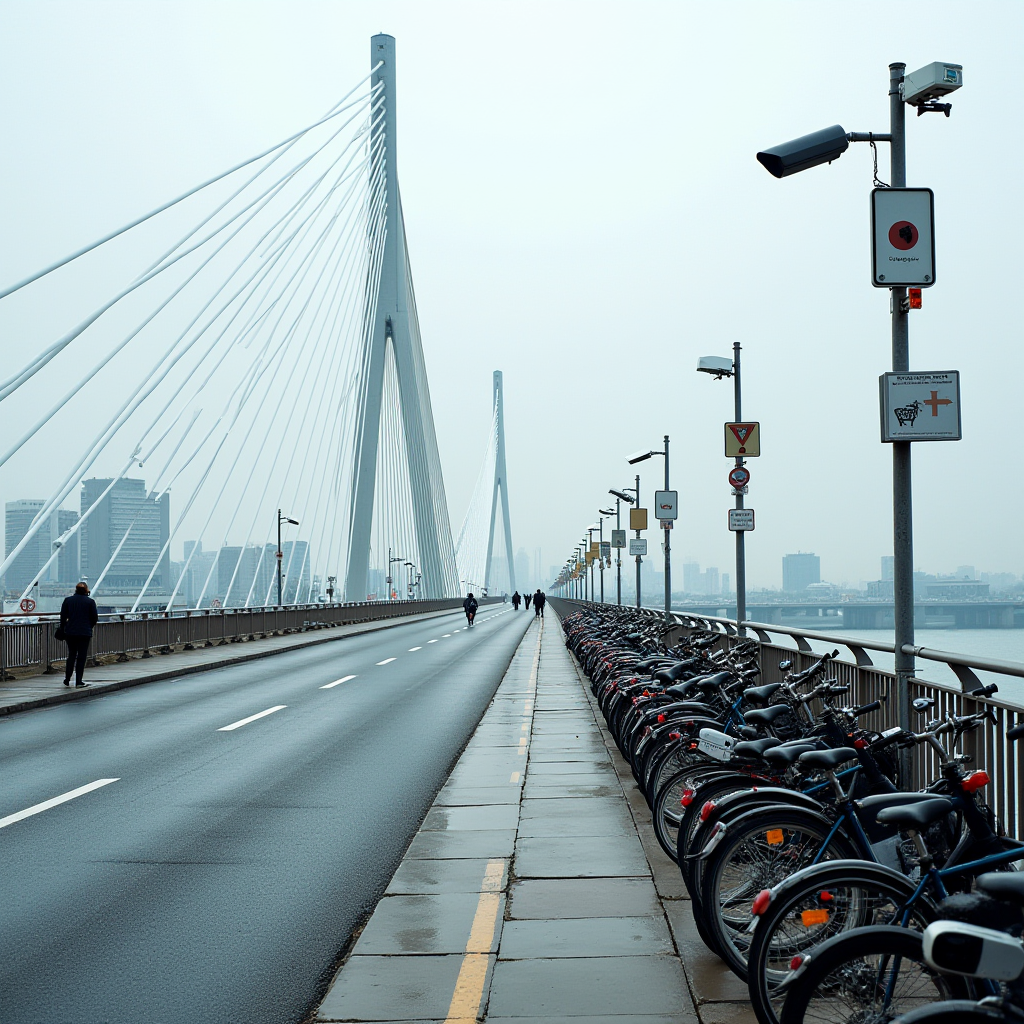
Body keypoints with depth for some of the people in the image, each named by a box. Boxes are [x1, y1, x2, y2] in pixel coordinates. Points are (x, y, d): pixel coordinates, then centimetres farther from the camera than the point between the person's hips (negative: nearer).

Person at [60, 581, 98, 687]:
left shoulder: (67, 600, 3)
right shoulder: (90, 602, -3)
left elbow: (63, 617, 3)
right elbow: (94, 618, -1)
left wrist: (63, 629, 14)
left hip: (70, 632, 2)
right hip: (85, 633, -2)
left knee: (71, 655, 14)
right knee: (81, 656, 2)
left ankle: (67, 679, 11)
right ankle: (78, 681, 2)